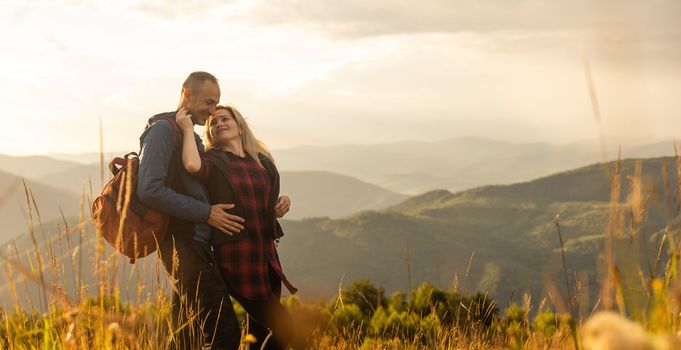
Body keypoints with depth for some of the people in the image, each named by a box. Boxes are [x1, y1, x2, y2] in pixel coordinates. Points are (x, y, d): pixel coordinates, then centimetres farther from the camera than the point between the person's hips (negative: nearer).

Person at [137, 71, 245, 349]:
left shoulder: (192, 137, 22)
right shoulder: (163, 130, -7)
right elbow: (149, 190, -19)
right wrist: (206, 214, -17)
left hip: (196, 245, 10)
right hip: (181, 243, -10)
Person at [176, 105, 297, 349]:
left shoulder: (263, 162, 13)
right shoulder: (213, 161, -4)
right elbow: (192, 165, -29)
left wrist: (284, 202, 2)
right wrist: (188, 129, -14)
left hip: (267, 256, 6)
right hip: (236, 259, -6)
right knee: (284, 328, -7)